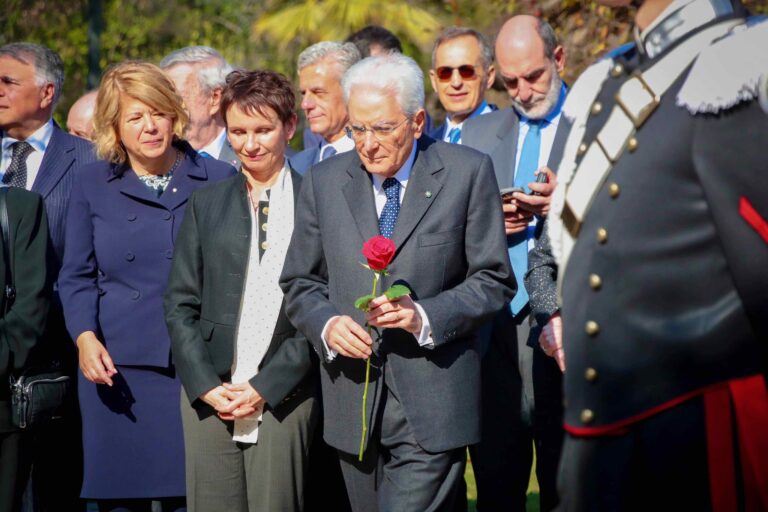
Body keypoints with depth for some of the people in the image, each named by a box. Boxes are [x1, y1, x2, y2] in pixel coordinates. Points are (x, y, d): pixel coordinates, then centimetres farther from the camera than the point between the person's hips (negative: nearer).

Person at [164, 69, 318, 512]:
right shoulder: (207, 204, 13)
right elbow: (181, 305, 11)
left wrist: (265, 387, -7)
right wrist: (206, 385, -2)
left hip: (284, 400, -2)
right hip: (209, 399, 3)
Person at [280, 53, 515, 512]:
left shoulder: (468, 173, -2)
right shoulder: (324, 182, 7)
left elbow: (494, 280, -1)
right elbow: (300, 283, 12)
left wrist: (425, 316, -16)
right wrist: (326, 323, -10)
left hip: (431, 405, -4)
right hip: (353, 404, 4)